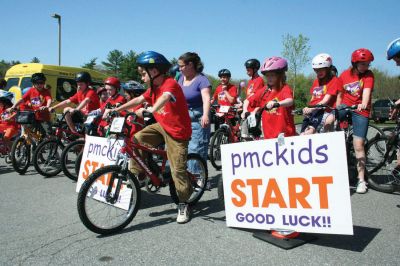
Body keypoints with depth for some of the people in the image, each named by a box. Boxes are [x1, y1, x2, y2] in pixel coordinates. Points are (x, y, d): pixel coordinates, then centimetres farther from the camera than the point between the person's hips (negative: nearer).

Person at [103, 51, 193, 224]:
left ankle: (184, 204, 11)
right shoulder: (154, 87, 6)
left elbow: (165, 98, -40)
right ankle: (136, 175, 6)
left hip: (177, 132, -8)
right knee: (137, 140, -7)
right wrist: (115, 110, -1)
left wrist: (150, 111, -57)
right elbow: (139, 100, 7)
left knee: (178, 170, -6)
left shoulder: (170, 84, -21)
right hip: (161, 126, 8)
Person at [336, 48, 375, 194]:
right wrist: (337, 113, 5)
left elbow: (367, 90, -22)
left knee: (358, 146, -7)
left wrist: (364, 104, -42)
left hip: (360, 110, -2)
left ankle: (361, 180, 2)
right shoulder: (344, 75, 1)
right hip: (345, 105, 2)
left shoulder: (368, 74, -4)